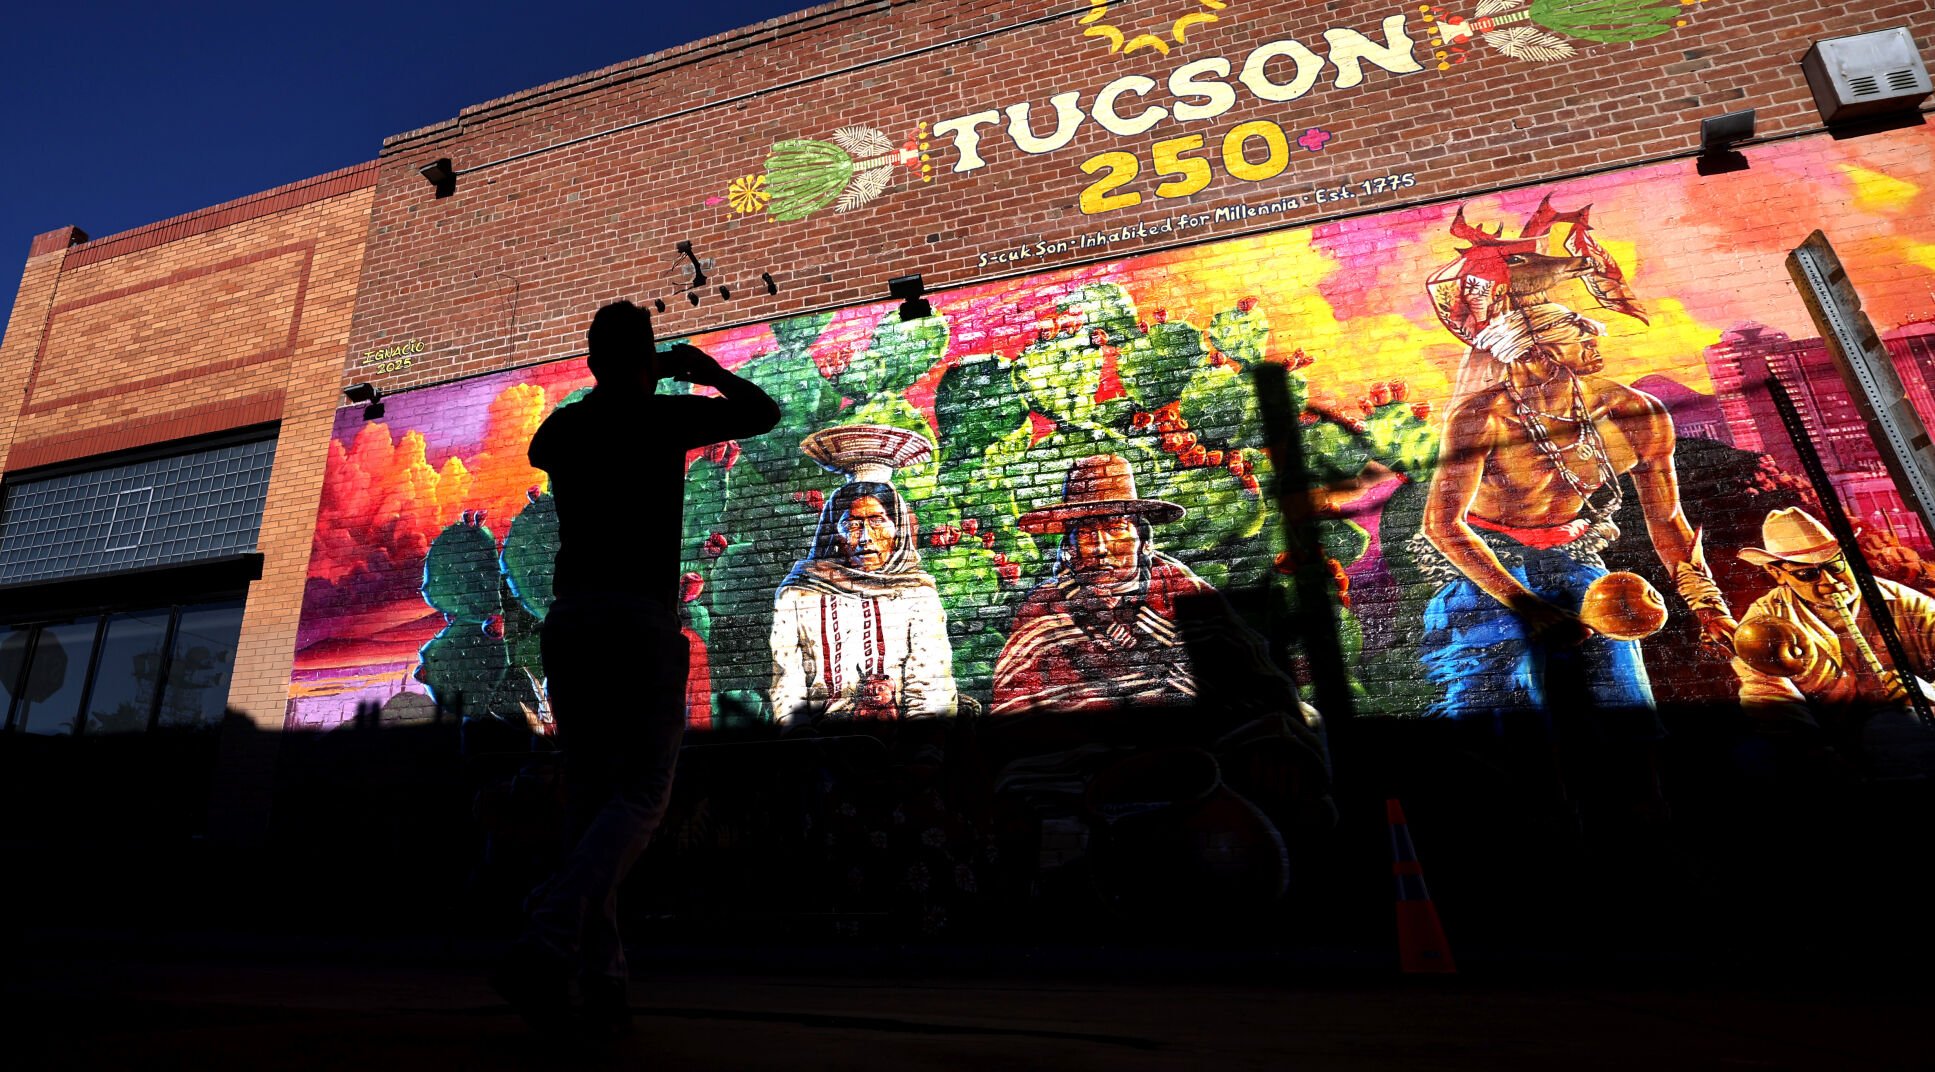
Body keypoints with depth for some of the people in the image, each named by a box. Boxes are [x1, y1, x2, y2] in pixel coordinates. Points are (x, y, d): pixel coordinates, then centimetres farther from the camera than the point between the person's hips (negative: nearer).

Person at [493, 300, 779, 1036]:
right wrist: (705, 369, 29)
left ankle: (603, 981, 9)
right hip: (642, 618, -5)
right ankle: (548, 942, -20)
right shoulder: (665, 416, 2)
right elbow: (763, 412, 14)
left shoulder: (560, 428, 15)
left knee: (589, 799, 9)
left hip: (569, 617, 5)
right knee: (640, 795, -1)